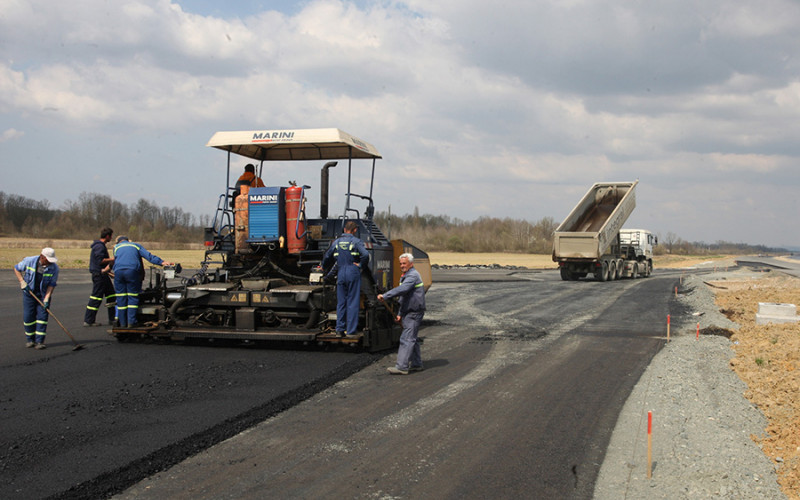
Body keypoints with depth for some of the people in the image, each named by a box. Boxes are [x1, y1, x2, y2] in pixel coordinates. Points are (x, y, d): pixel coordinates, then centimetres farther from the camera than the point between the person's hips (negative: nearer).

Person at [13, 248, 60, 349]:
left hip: (44, 294, 0)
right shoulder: (29, 261, -14)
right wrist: (22, 282, -10)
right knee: (28, 316, 0)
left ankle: (39, 341, -2)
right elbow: (16, 269, 1)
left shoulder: (54, 268, -14)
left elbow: (52, 284, -11)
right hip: (29, 293, 0)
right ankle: (30, 339, 17)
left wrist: (46, 299, -19)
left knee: (42, 316, -6)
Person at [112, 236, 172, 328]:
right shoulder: (136, 245, 24)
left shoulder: (116, 247, 28)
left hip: (118, 272, 1)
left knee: (121, 298, 6)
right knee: (133, 297, 2)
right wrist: (161, 262, 2)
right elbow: (148, 255, 10)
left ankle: (123, 324, 8)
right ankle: (131, 322, -7)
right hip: (132, 271, -1)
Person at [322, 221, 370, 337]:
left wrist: (323, 267, 33)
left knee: (341, 302, 11)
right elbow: (365, 255, -20)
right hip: (353, 273, -4)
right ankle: (351, 331, 0)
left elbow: (327, 257, 15)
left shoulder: (336, 242, 9)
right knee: (353, 302, 1)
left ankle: (339, 329, 10)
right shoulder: (356, 242, -4)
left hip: (341, 274, 4)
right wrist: (361, 265, -4)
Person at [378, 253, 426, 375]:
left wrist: (385, 296, -34)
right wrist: (400, 314, 23)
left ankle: (402, 367, -15)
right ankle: (416, 364, 22)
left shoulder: (413, 275, -15)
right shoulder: (405, 276, 19)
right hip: (408, 312, 10)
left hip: (414, 313, -10)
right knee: (412, 339, 15)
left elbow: (402, 289, -31)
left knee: (407, 339, -13)